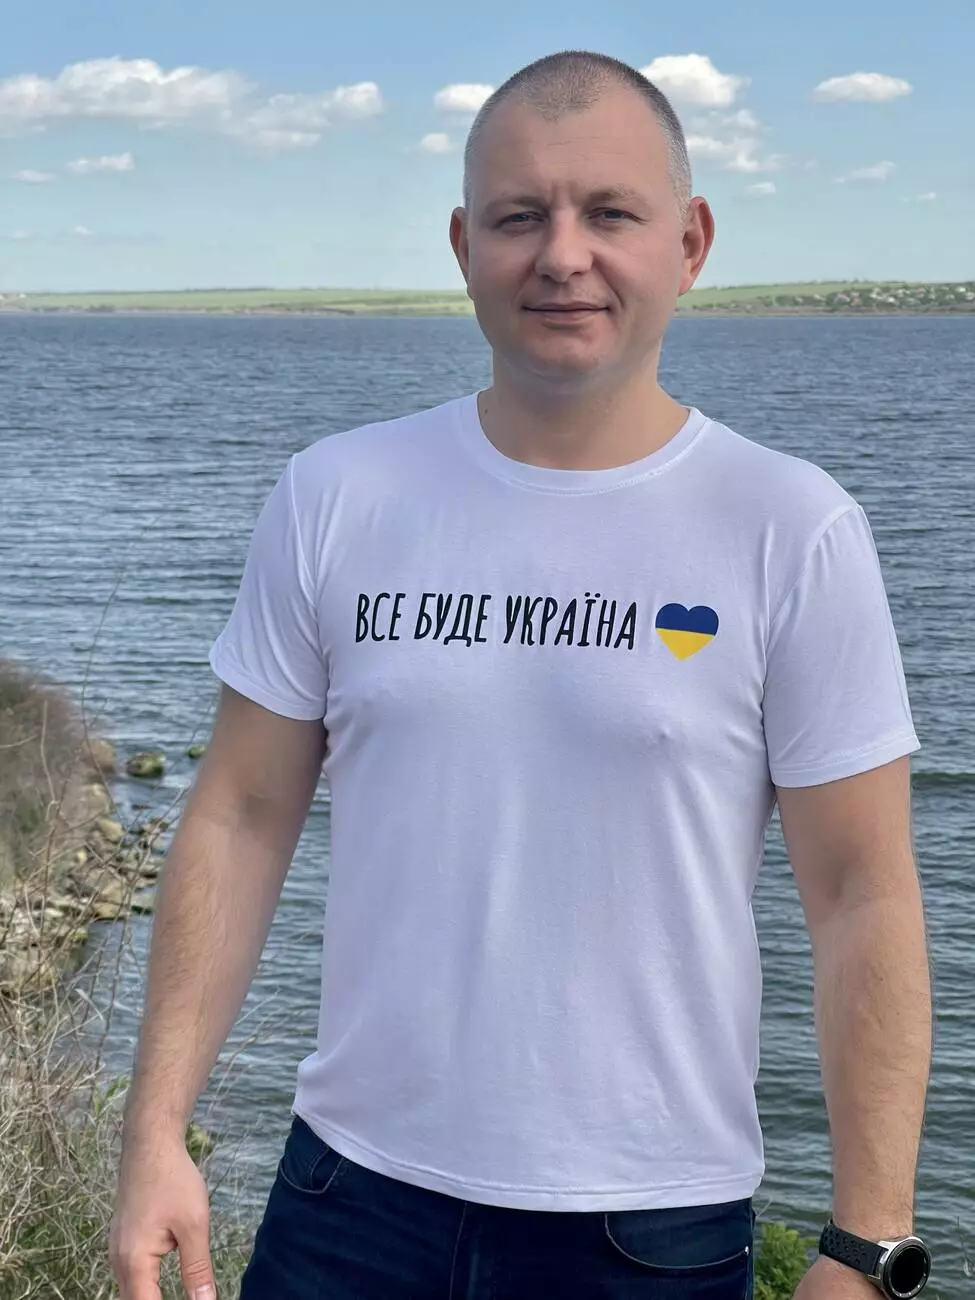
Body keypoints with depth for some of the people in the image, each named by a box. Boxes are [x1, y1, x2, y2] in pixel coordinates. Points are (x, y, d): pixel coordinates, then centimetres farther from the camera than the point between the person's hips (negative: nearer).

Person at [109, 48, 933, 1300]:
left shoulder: (793, 531, -8)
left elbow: (860, 899, -7)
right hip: (351, 1196, 2)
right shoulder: (332, 499, -2)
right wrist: (156, 1131, -4)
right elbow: (243, 820, 1)